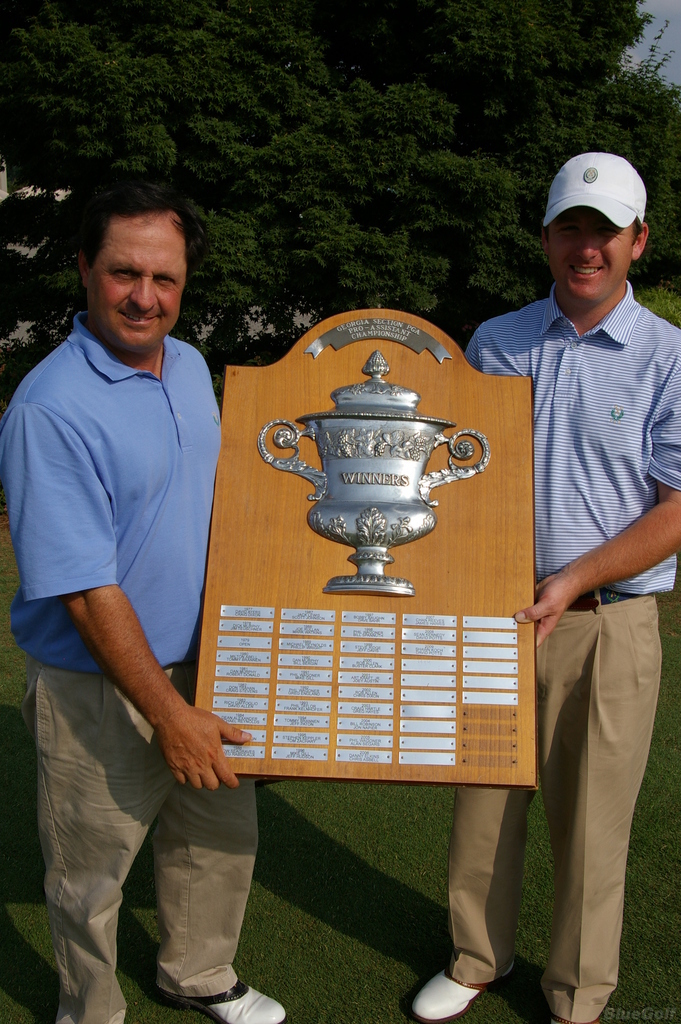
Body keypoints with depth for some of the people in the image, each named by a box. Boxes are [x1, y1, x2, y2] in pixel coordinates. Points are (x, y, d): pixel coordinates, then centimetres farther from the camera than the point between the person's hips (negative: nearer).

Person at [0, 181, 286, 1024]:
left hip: (198, 663, 8)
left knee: (221, 836, 23)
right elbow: (85, 590, -24)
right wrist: (168, 716, -22)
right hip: (97, 691, -7)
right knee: (89, 876, 14)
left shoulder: (191, 366, 2)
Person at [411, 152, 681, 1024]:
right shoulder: (492, 344, 7)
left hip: (606, 626, -2)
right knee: (483, 803, 14)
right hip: (491, 614, 3)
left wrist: (574, 581, -17)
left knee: (590, 824, 11)